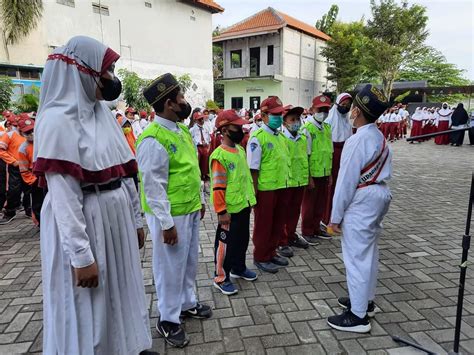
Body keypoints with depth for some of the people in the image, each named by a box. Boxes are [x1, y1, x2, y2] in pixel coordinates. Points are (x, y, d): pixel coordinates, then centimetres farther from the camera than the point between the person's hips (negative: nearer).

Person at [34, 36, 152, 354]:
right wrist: (82, 256, -20)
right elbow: (63, 197, -19)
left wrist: (136, 220, 13)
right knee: (88, 311, 10)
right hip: (83, 226, -8)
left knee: (121, 295, 22)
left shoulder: (104, 114, 8)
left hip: (117, 220, 8)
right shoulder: (58, 120, -16)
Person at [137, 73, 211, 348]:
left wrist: (200, 200, 17)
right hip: (171, 215, -9)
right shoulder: (153, 139, -21)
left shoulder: (182, 130, 8)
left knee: (190, 261, 22)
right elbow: (153, 187, -21)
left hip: (191, 210, 9)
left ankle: (188, 303, 43)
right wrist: (166, 223, -19)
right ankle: (168, 320, 27)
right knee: (171, 267, 7)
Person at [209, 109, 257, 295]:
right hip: (230, 210, -8)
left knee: (243, 239, 21)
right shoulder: (219, 156, -20)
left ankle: (238, 268, 41)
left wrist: (251, 198, 18)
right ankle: (221, 277, 22)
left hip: (244, 205, 8)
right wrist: (222, 212, -21)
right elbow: (218, 188, -21)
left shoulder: (240, 150, 7)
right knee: (226, 242, 6)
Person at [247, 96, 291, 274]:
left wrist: (286, 183, 16)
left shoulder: (281, 136, 10)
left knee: (278, 223, 18)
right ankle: (261, 258, 25)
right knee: (263, 225, 8)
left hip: (282, 187, 7)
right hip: (265, 189, -7)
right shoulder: (257, 137, -13)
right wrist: (254, 192, -14)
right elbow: (253, 168, -14)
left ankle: (271, 252, 36)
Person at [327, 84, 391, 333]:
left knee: (356, 257, 0)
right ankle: (365, 300, 37)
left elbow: (346, 182, -20)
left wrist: (335, 216, -13)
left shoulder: (357, 141, -21)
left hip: (360, 202, -10)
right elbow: (382, 172, 11)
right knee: (369, 252, 20)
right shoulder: (379, 138, 9)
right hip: (378, 197, 10)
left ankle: (358, 316, 12)